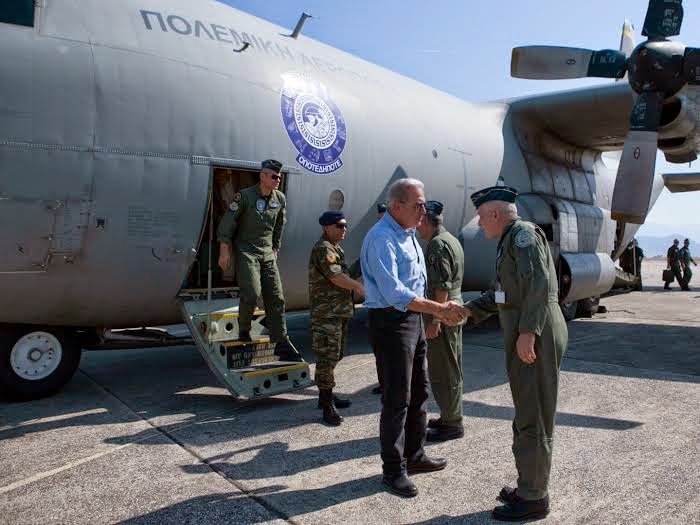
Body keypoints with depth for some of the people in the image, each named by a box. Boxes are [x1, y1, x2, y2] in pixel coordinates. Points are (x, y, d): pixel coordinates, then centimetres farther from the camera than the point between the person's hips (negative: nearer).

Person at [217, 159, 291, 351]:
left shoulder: (280, 199, 7)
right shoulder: (245, 196, -9)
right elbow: (227, 224, -7)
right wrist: (224, 251, -9)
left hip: (267, 254, 5)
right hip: (246, 251, -5)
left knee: (275, 297, 0)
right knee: (252, 293, -18)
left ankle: (281, 342, 5)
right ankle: (244, 331, 8)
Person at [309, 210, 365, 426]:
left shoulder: (336, 248, 19)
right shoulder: (323, 248, -14)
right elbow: (336, 277, -22)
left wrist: (354, 286, 13)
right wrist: (359, 287, -17)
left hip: (339, 311, 11)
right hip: (326, 313, -10)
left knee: (334, 355, 17)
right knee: (327, 357, -8)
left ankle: (327, 395, 28)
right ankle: (327, 406, -4)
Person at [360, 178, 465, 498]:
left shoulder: (407, 235, 12)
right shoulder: (381, 238, -19)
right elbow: (394, 294, -27)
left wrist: (437, 311, 13)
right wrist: (439, 308, -27)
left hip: (413, 318, 10)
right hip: (390, 322, -10)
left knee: (419, 391, 19)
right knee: (397, 399, -1)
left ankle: (413, 456, 35)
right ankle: (393, 469, 15)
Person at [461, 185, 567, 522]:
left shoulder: (523, 233, -11)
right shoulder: (511, 240, 20)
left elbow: (539, 282, -22)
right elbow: (506, 292, 24)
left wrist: (528, 332, -26)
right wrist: (469, 310, 20)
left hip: (534, 338, -10)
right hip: (523, 338, 10)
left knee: (532, 418, -2)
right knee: (527, 414, 17)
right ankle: (529, 486, 30)